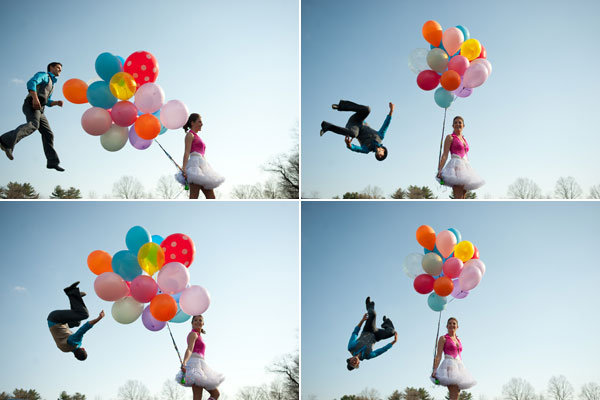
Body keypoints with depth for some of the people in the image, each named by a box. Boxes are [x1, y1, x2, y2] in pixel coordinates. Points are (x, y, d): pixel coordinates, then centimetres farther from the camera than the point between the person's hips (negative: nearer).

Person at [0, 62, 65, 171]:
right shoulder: (42, 75, 8)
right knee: (33, 125, -36)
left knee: (48, 134, 4)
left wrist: (57, 103, 17)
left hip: (39, 111, 9)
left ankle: (52, 162, 5)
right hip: (31, 105, -9)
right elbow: (31, 83, -12)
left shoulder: (51, 84, 35)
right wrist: (35, 98, -27)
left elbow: (48, 102, 38)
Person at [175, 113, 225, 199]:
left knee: (211, 197, 0)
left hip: (201, 165, 9)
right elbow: (187, 152, -10)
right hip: (195, 163, -9)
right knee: (194, 197, -16)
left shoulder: (196, 137, 28)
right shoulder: (190, 135, 2)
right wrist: (184, 168, -22)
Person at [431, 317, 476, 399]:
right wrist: (435, 369, -17)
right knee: (453, 396, -19)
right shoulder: (443, 339, 4)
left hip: (459, 366, 7)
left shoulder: (458, 340, 22)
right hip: (449, 365, -7)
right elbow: (438, 356, -4)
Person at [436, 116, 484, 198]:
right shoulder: (450, 137, 3)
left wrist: (469, 171, 23)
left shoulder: (464, 139, 23)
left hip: (465, 166, 8)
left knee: (463, 198, 2)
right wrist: (440, 170, -18)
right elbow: (445, 155, -6)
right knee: (458, 198, -18)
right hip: (456, 166, -7)